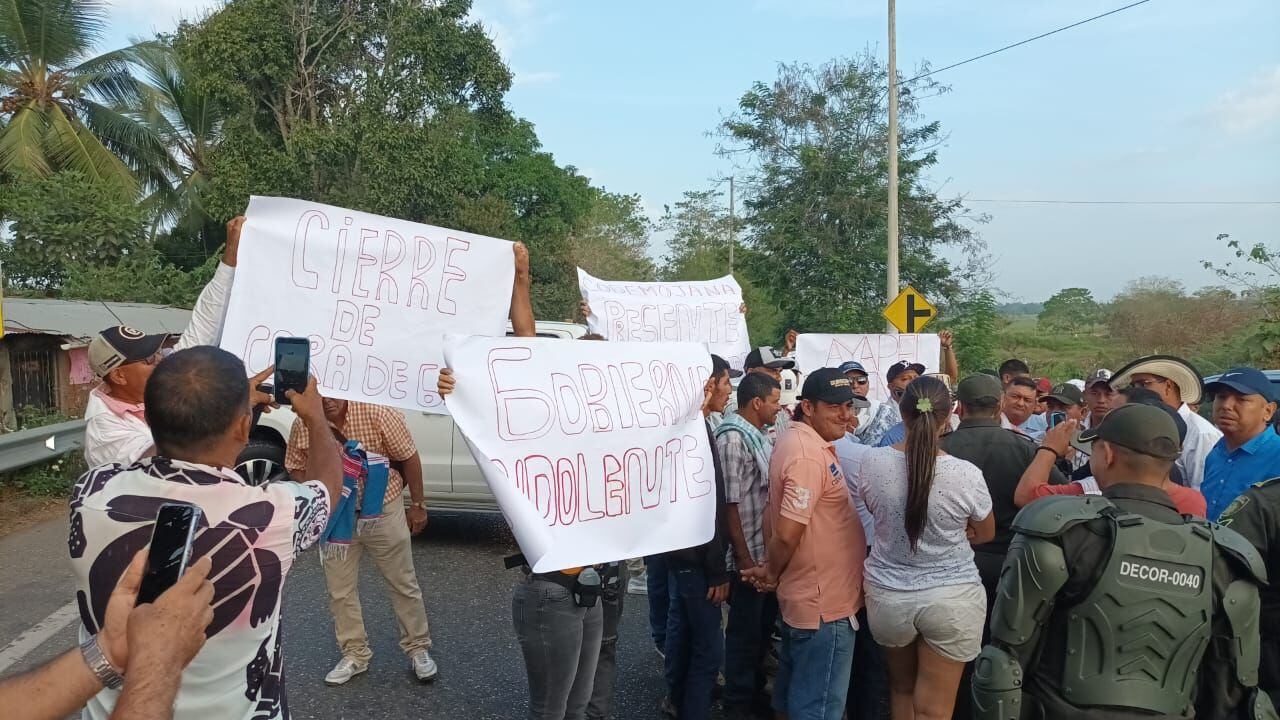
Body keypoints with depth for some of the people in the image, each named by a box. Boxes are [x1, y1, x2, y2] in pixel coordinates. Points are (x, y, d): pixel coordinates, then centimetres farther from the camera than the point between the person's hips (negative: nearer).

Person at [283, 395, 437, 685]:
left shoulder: (376, 413, -23)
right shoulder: (304, 425, -15)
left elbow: (409, 458, -11)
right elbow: (296, 468, 2)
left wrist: (417, 504, -4)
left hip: (384, 511, -2)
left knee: (403, 584, 10)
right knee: (340, 591, 12)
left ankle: (418, 648, 28)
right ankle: (354, 653, 32)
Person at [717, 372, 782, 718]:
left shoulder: (760, 437, 10)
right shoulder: (732, 439, -18)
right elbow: (729, 503, -21)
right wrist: (744, 558, -19)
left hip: (771, 552, 8)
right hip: (751, 555, -8)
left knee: (764, 627, 20)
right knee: (745, 632, 7)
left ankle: (757, 690, 37)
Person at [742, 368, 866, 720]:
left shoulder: (794, 440, 8)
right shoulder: (811, 454, -24)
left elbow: (774, 514, 14)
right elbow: (788, 535, -27)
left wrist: (769, 567, 10)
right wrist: (772, 574, -9)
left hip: (802, 597, 10)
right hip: (825, 605, -10)